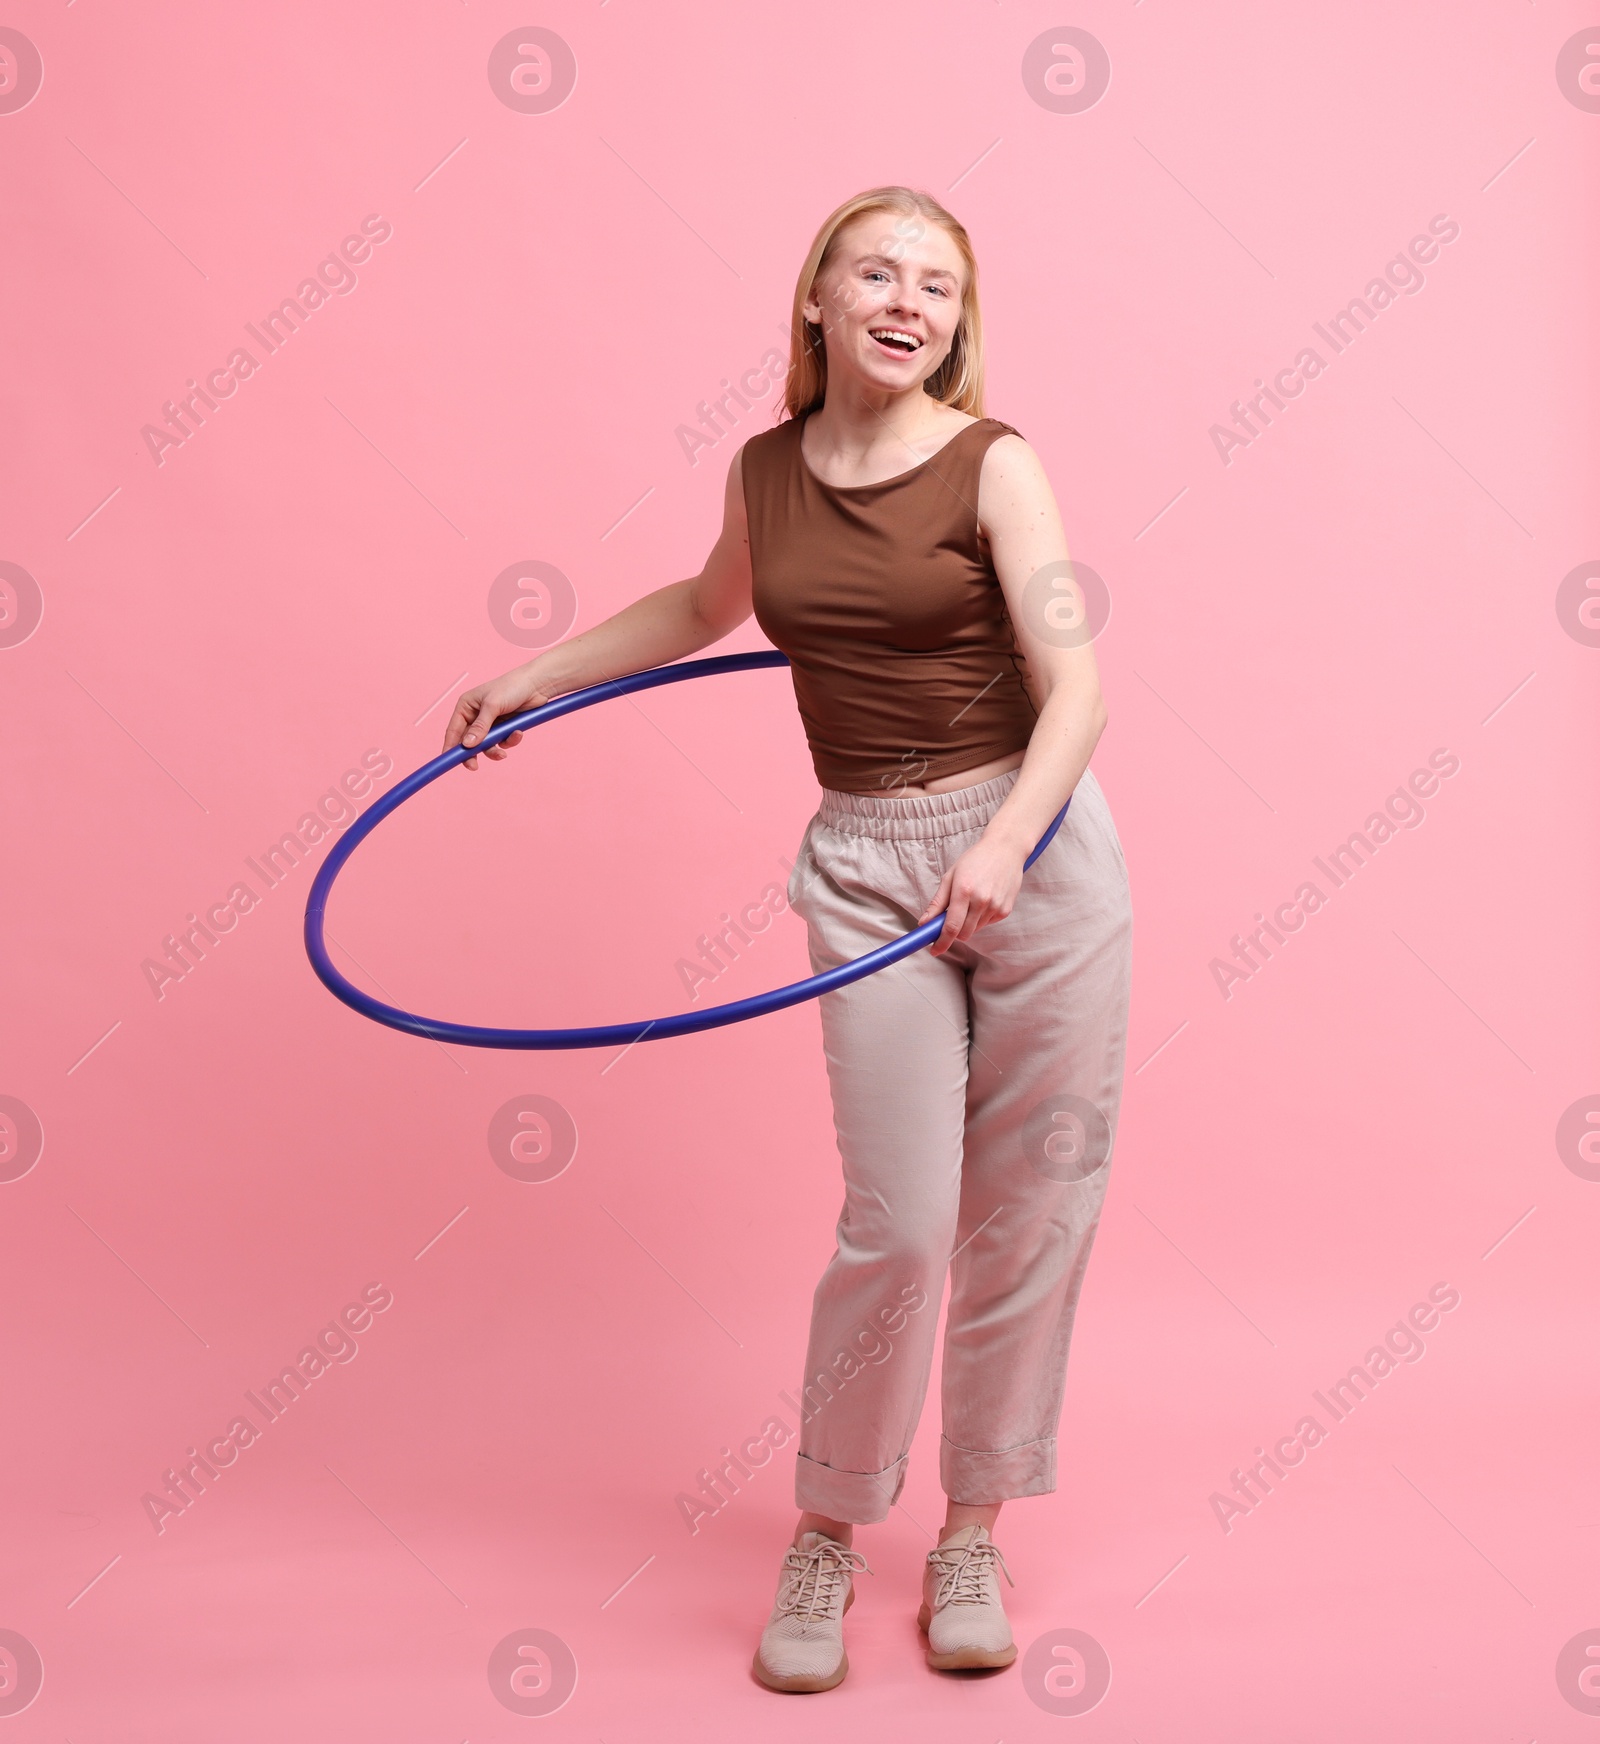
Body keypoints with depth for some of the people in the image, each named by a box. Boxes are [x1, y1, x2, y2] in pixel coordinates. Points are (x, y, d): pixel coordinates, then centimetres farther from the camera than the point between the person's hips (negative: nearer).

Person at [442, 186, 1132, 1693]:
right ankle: (825, 1535, 20)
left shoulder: (993, 465, -4)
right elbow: (710, 605, 29)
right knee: (899, 1224, -4)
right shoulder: (765, 471, 7)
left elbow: (1075, 689, -11)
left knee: (1030, 1211, 5)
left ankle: (971, 1534, 25)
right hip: (869, 871, 1)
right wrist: (538, 674, 29)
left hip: (1039, 855, -1)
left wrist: (1002, 846, -27)